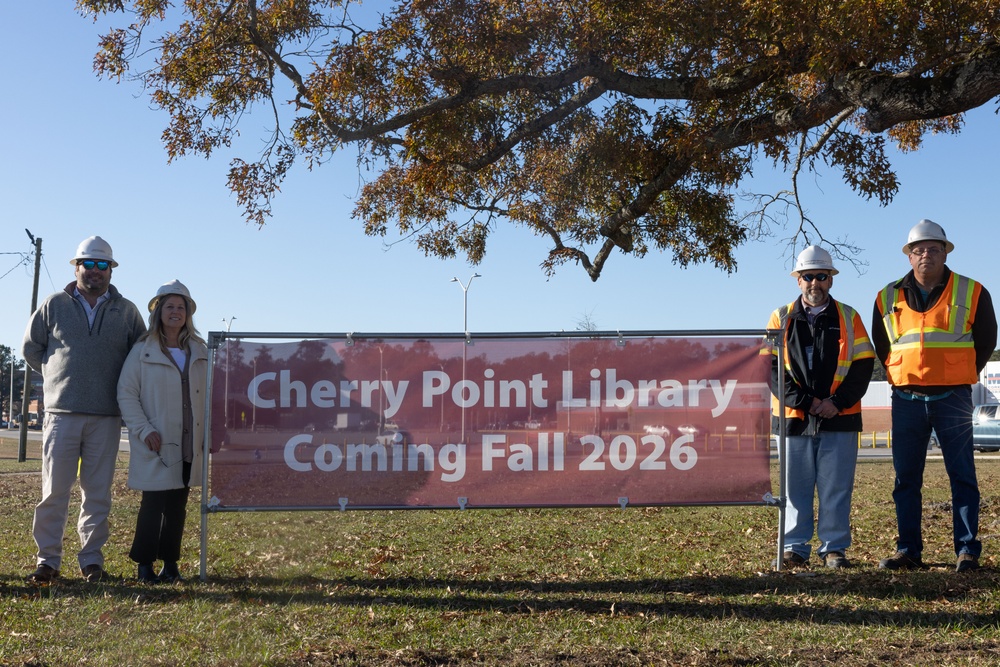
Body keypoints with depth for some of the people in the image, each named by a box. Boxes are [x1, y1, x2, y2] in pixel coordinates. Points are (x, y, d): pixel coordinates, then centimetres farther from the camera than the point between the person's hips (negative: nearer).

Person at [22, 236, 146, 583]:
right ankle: (47, 559, 7)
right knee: (54, 490, -1)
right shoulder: (55, 305, 7)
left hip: (106, 418, 1)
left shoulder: (127, 311, 9)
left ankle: (92, 560, 12)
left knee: (98, 493, 4)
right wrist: (58, 377, 11)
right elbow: (31, 347, 15)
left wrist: (120, 387, 8)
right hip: (61, 412, -1)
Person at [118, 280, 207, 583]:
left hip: (190, 444, 4)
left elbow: (209, 395, 14)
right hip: (156, 445, -4)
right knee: (153, 504, -5)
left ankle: (170, 563, 16)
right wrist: (145, 431, -13)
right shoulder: (142, 352, 0)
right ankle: (144, 564, 7)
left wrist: (209, 433, 5)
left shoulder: (200, 353, 11)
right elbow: (126, 394, -3)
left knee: (178, 505, 8)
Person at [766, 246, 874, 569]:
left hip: (840, 418, 0)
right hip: (794, 418, 0)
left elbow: (863, 365, 3)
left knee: (837, 487, 2)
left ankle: (834, 548, 11)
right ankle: (795, 547, 11)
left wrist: (837, 402, -10)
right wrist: (804, 401, -11)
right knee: (795, 486, 3)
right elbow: (771, 367, 0)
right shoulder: (782, 318, 8)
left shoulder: (848, 318, 10)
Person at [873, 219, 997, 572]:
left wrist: (961, 377, 10)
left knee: (962, 477, 0)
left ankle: (967, 550, 5)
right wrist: (901, 377, 12)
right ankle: (908, 550, 11)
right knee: (906, 478, 5)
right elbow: (880, 345, 19)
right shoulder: (888, 298, 6)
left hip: (953, 398, -2)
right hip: (906, 399, 2)